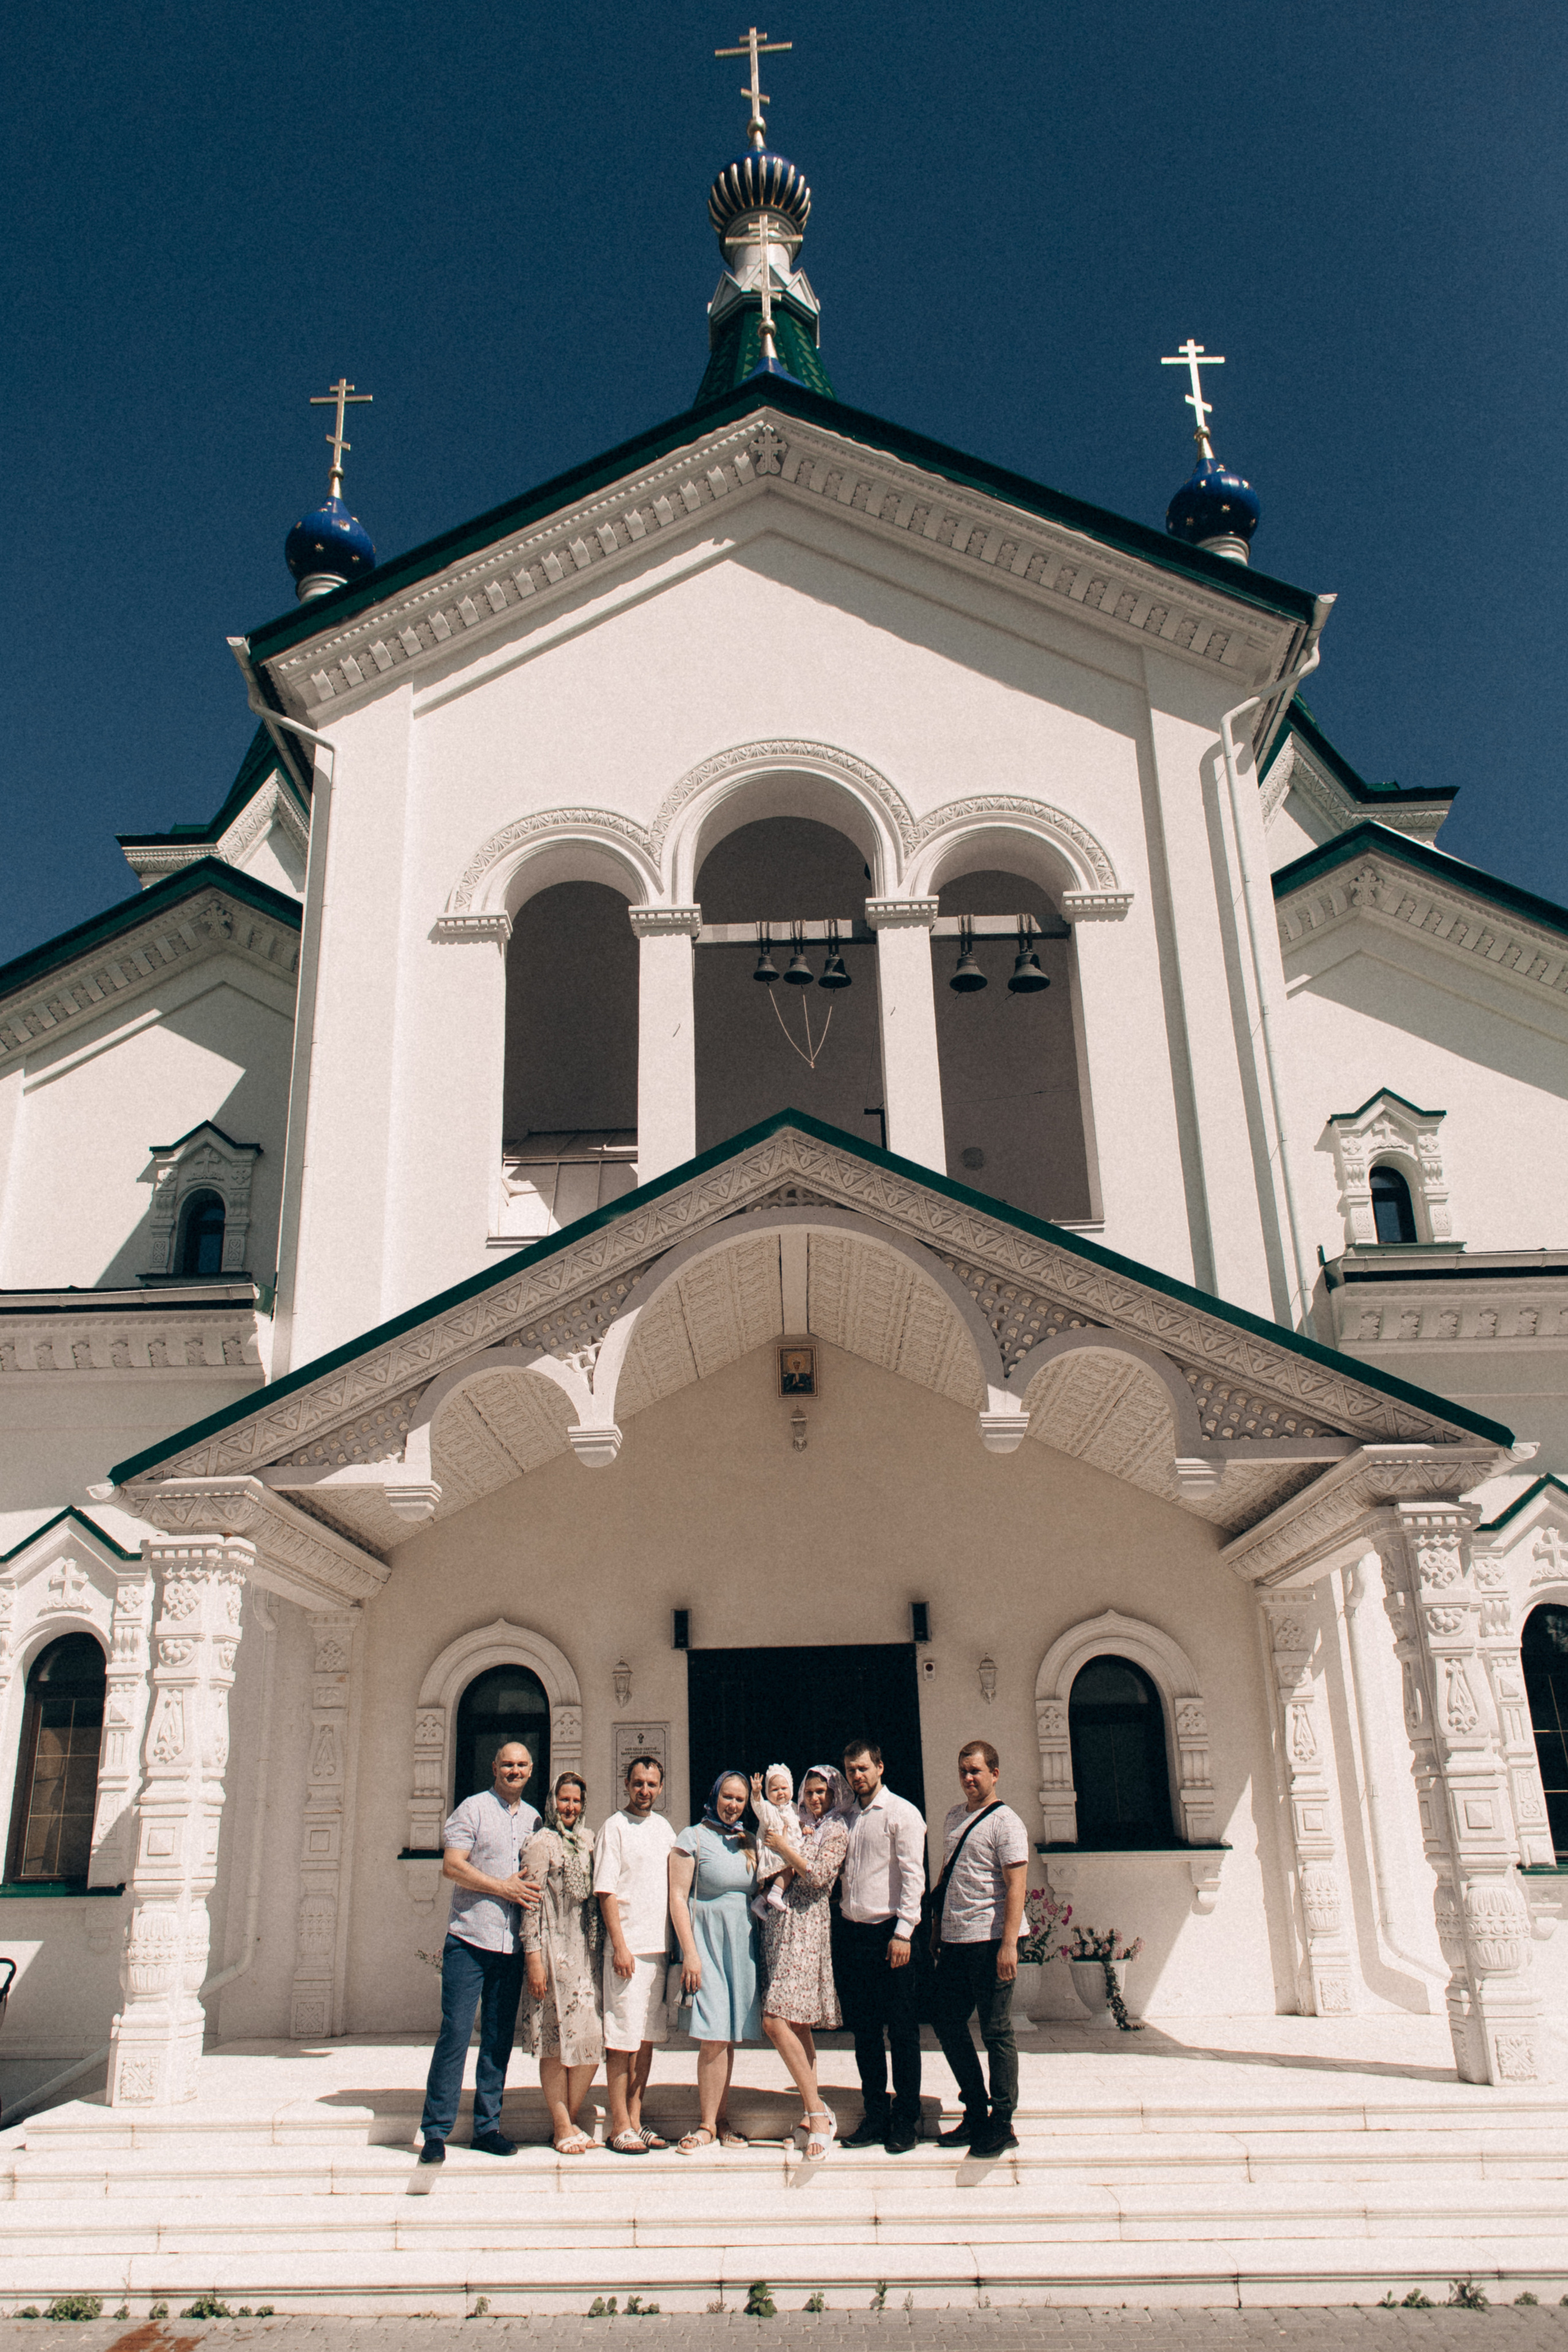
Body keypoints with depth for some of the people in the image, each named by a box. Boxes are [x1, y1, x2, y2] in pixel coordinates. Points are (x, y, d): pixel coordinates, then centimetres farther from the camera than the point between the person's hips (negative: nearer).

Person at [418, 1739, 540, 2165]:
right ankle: (436, 2131, 2)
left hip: (512, 1946, 5)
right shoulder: (473, 1808, -2)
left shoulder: (533, 1819, 15)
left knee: (500, 2037, 8)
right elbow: (452, 1866, -11)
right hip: (469, 1939, -5)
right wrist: (502, 1887, -14)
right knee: (456, 2031, -7)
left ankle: (487, 2126, 17)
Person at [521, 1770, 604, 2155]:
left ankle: (569, 2121, 16)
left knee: (593, 2036, 3)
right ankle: (562, 2128, 8)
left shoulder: (589, 1840, 15)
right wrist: (534, 1957, -13)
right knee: (558, 2038, -2)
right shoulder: (541, 1843, -3)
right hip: (555, 1948, -6)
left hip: (589, 1949, 6)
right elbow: (531, 1904, -7)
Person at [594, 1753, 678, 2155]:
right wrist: (620, 1946, -16)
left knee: (647, 2036, 11)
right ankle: (620, 2128, 5)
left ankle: (635, 2120, 18)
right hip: (628, 1948, -6)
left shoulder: (664, 1828, 13)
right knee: (623, 2039, -2)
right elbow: (606, 1891, -10)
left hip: (660, 1947, 6)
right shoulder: (615, 1828, -6)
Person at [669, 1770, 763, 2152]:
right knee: (714, 2037, -9)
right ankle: (708, 2124, 1)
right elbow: (678, 1898, -8)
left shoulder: (747, 1842, 14)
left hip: (742, 1944, 5)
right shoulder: (693, 1838, -3)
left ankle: (720, 2123, 13)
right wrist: (690, 1952, -13)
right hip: (707, 1941, -5)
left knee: (728, 2037, 6)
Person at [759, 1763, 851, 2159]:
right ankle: (810, 2110, 13)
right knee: (798, 2025, 7)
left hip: (807, 1926, -7)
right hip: (781, 1925, 7)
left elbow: (818, 1876, -11)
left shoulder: (836, 1831, -1)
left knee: (776, 2020, -16)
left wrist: (786, 1848, -4)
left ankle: (817, 2111, -12)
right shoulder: (799, 1827, 19)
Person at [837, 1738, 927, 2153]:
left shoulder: (901, 1813, -5)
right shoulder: (849, 1817, 14)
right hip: (853, 1932, 6)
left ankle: (906, 2120, 8)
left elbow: (913, 1876, -11)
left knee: (902, 2029, 0)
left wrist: (903, 1933, -17)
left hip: (888, 1932, -6)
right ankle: (876, 2115, 18)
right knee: (864, 2028, 9)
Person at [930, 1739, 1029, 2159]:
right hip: (954, 1943, 8)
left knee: (996, 2033, 0)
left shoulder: (1005, 1822, -9)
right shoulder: (954, 1818, 14)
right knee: (949, 2027, 11)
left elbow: (1016, 1887, -15)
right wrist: (937, 1930, 18)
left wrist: (1008, 1944, -21)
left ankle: (1002, 2124, 12)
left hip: (989, 1943, -8)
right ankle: (976, 2112, 24)